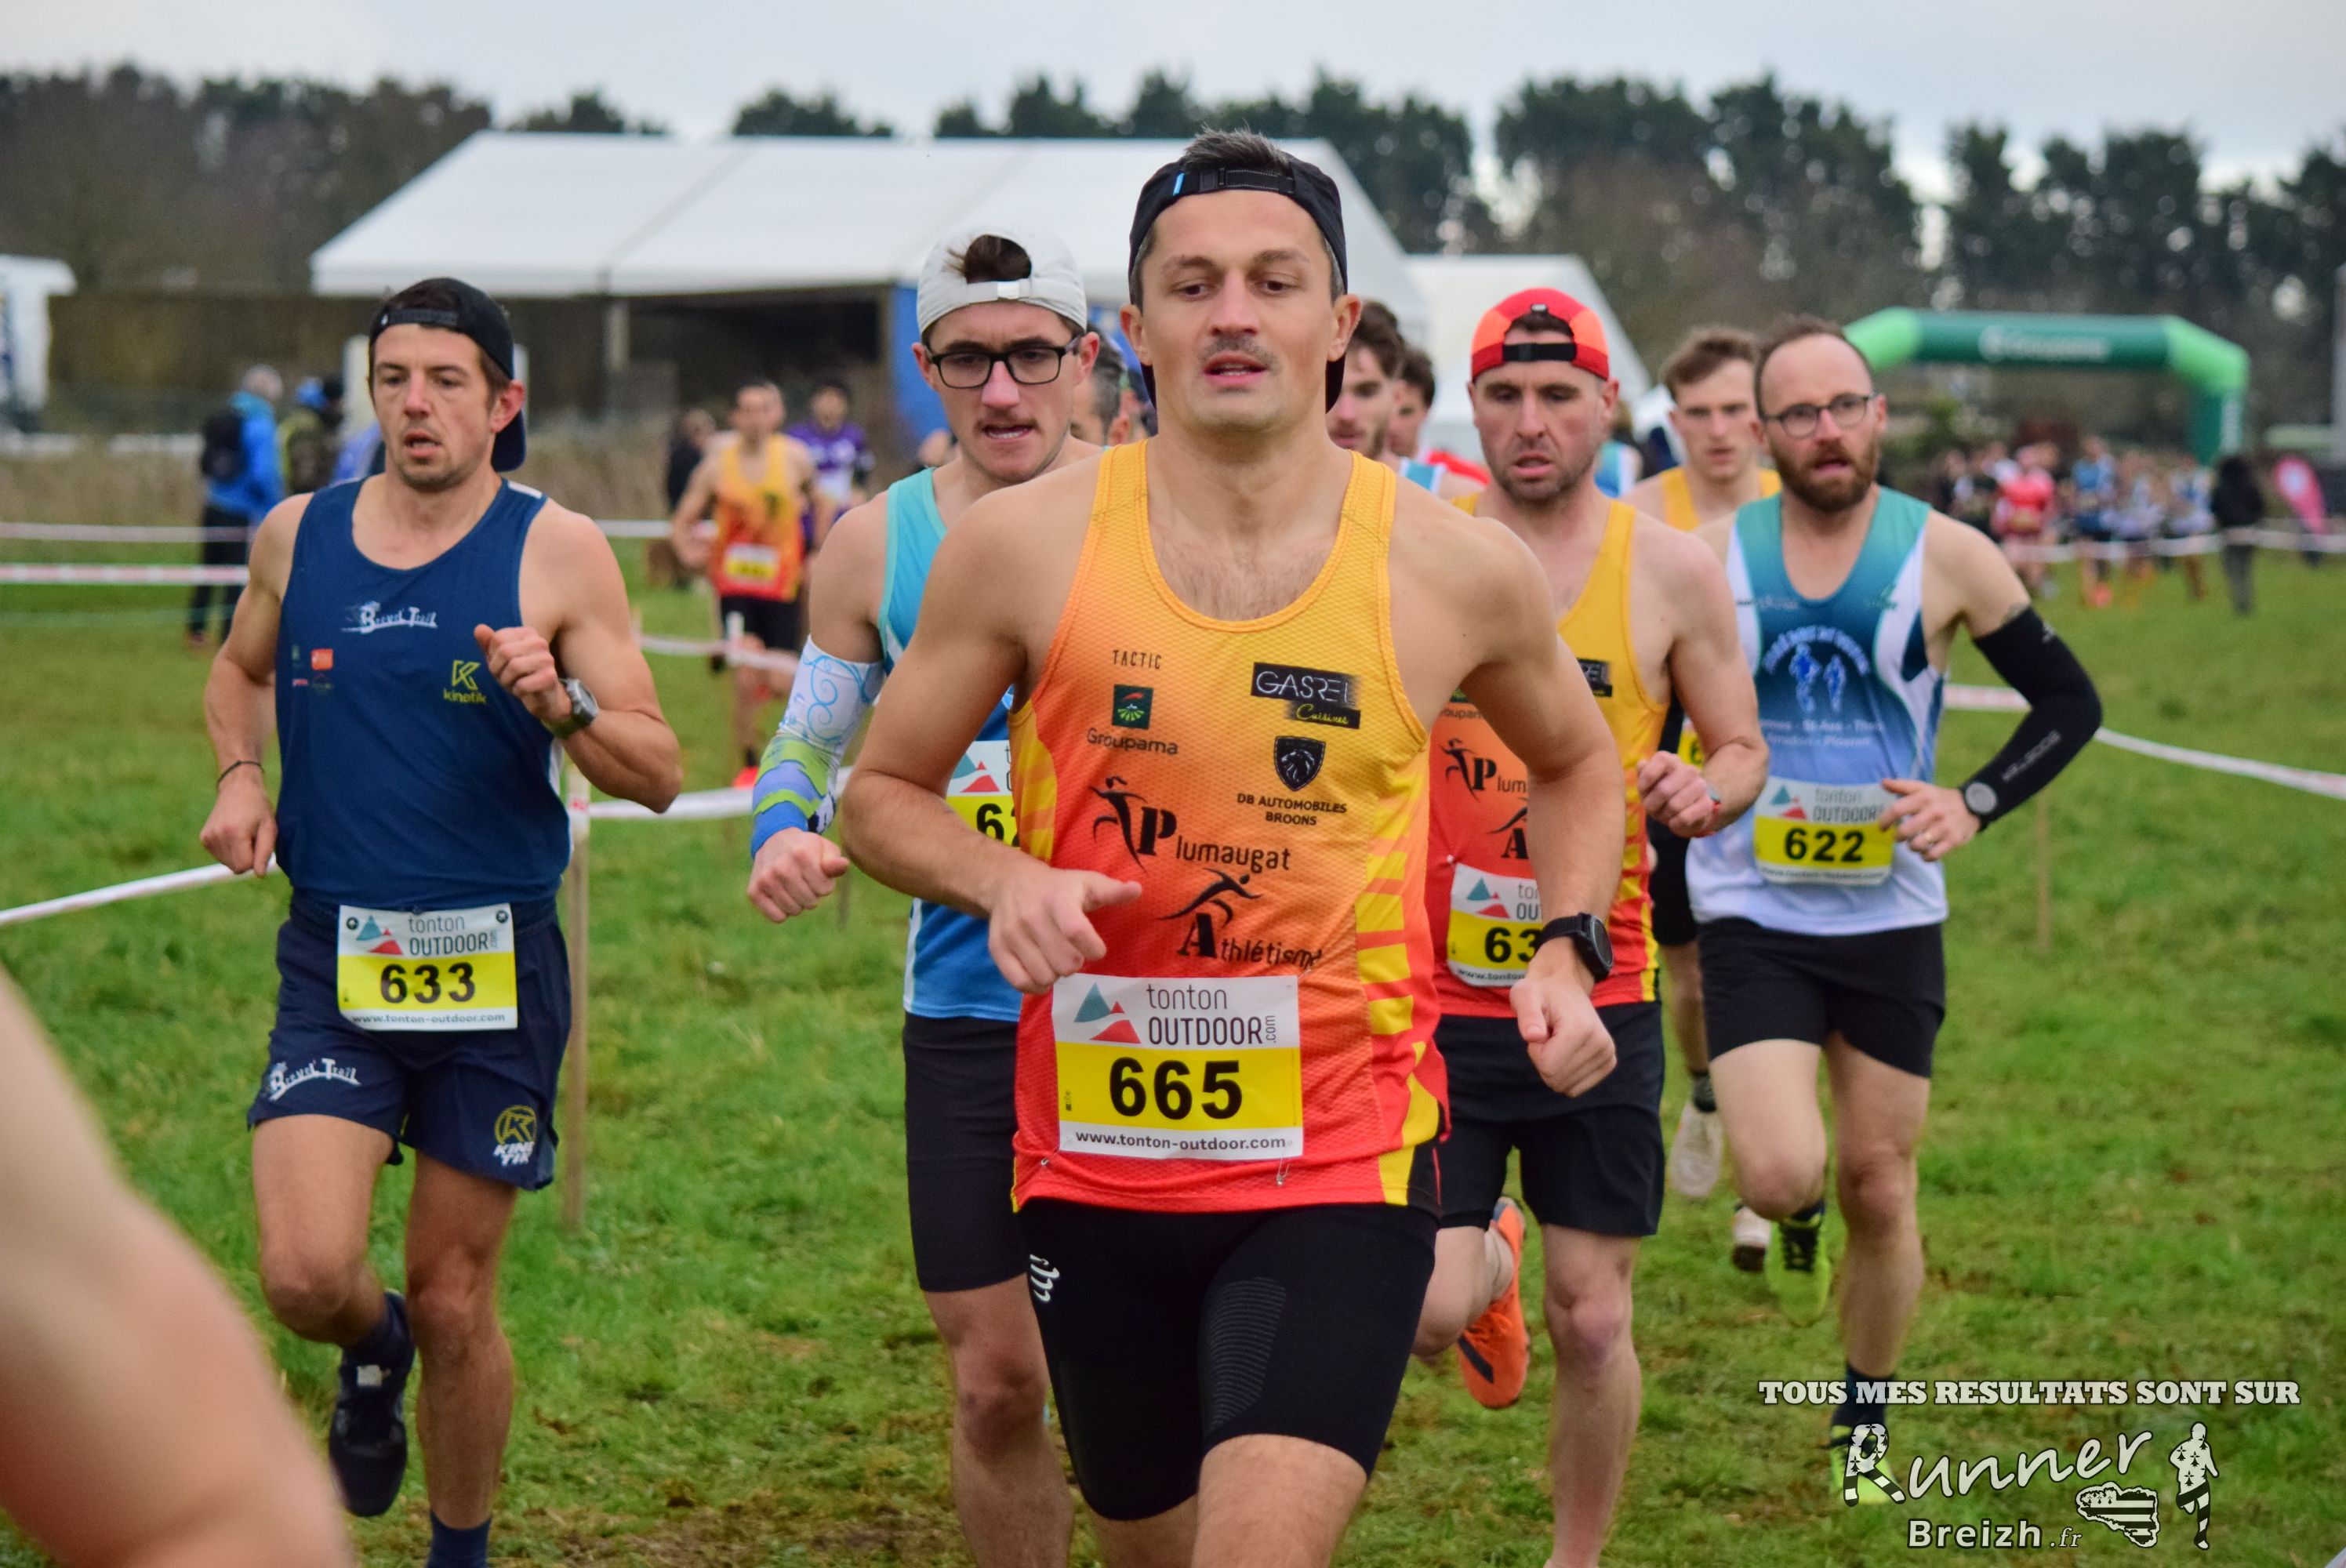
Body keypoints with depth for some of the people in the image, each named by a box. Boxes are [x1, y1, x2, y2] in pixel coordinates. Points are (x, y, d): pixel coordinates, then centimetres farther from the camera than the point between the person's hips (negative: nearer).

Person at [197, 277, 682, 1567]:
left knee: (455, 1303, 6)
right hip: (336, 963, 1)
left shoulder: (557, 553, -4)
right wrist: (239, 775, 6)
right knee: (305, 1274, -16)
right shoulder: (298, 537, 4)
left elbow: (657, 776, -4)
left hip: (494, 968, -1)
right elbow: (240, 669, 26)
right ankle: (373, 1354, 22)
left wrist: (561, 704, -23)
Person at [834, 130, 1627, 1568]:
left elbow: (1578, 760, 18)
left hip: (1340, 1160, -2)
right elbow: (884, 794, 6)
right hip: (1097, 1161, 2)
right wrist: (1002, 881, -13)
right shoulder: (1024, 546, -4)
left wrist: (1569, 949, 3)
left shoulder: (1458, 570, -3)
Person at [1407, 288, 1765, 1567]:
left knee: (1592, 1322, 4)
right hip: (1434, 991, 0)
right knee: (1422, 1312, -11)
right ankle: (1488, 1262, 27)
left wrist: (1701, 793, -14)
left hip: (1598, 994, 1)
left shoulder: (1672, 572, 0)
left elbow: (1743, 751, 8)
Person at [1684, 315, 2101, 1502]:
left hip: (1890, 920, 1)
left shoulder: (1943, 556, -5)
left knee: (1879, 1190, 8)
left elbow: (2070, 703, 3)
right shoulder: (1710, 556, -3)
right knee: (1780, 1173, -18)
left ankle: (1865, 1420, 30)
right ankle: (1797, 1222, 21)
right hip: (1751, 914, -1)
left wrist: (1974, 804, -11)